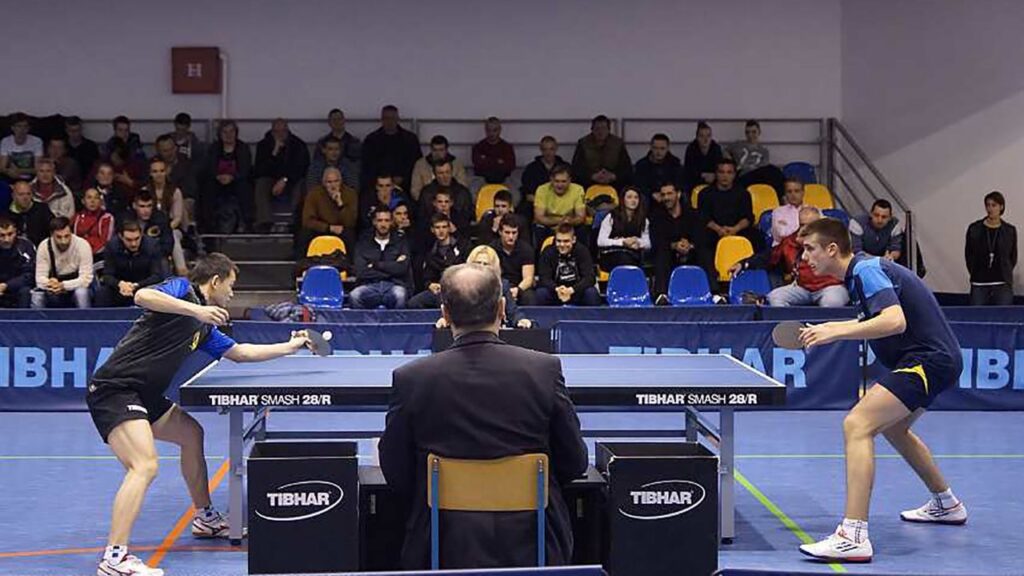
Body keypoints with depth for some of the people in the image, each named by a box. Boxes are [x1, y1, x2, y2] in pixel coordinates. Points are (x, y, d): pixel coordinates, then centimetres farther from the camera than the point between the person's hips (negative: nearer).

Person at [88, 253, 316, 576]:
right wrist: (196, 309, -27)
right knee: (145, 465, -24)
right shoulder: (182, 289, -4)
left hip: (144, 396, 11)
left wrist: (291, 346, 37)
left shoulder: (204, 327, 20)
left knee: (191, 433, 25)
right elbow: (142, 296, -24)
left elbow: (240, 353, 32)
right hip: (113, 389, -11)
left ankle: (204, 517, 40)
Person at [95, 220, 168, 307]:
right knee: (101, 293, -27)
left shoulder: (151, 246, -14)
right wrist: (120, 284, -34)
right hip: (120, 287, 1)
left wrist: (135, 286, -32)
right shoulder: (112, 245, -10)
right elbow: (107, 275, -11)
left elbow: (157, 276, -15)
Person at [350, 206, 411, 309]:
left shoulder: (400, 242, 15)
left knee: (399, 296, -37)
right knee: (354, 296, -34)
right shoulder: (363, 243, 13)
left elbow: (402, 269, -2)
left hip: (394, 286, 0)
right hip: (370, 286, 0)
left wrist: (375, 265, 0)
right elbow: (361, 272, -1)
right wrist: (391, 269, -1)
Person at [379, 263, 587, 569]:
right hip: (530, 546, 0)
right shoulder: (545, 369, -6)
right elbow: (574, 463, 3)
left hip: (444, 550, 0)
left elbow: (396, 472, 2)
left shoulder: (410, 379, -7)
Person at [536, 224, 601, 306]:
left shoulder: (582, 251, -12)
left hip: (577, 293, 0)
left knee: (591, 293, -30)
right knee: (540, 293, -29)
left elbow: (589, 277, -20)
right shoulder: (547, 252, -9)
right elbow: (544, 278, -17)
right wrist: (557, 289, -39)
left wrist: (571, 290, -37)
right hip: (555, 293, 0)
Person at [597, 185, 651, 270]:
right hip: (610, 256, -3)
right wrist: (622, 242, -14)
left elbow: (648, 244, 13)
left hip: (633, 257, 3)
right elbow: (601, 241, -4)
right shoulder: (611, 217, 3)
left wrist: (637, 242, -10)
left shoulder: (643, 220, 16)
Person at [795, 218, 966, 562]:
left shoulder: (866, 269, -16)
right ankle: (946, 504, 50)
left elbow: (895, 322, -30)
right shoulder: (860, 271, 14)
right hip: (933, 357, 11)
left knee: (857, 425, -23)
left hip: (930, 360, -11)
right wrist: (831, 328, 19)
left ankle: (854, 536, -31)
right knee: (892, 427, 33)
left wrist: (837, 332, -29)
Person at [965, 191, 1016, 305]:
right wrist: (975, 273, 8)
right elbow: (968, 254, 9)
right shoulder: (974, 229, 2)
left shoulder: (1010, 231, 3)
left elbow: (1013, 257, 12)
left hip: (1002, 284, 0)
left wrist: (1006, 274, 8)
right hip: (979, 284, 0)